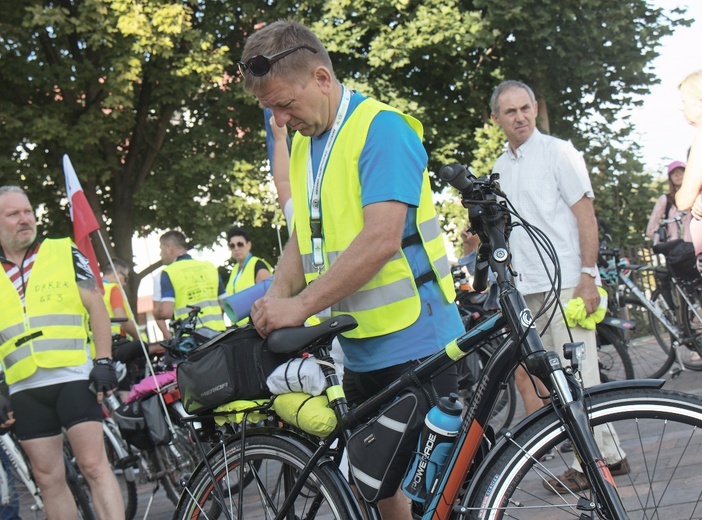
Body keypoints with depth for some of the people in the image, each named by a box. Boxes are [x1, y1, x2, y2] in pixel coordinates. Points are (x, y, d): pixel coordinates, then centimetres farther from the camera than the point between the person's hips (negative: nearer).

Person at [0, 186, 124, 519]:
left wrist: (103, 362, -7)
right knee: (47, 478, 6)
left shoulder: (64, 253, 4)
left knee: (94, 465, -10)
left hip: (73, 377, -3)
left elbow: (96, 305, 2)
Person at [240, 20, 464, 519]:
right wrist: (275, 301, -5)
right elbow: (307, 237, 13)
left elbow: (381, 239, -25)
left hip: (414, 344, -8)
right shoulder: (304, 142, 13)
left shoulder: (381, 128, -14)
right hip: (362, 348, 8)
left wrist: (300, 305, -25)